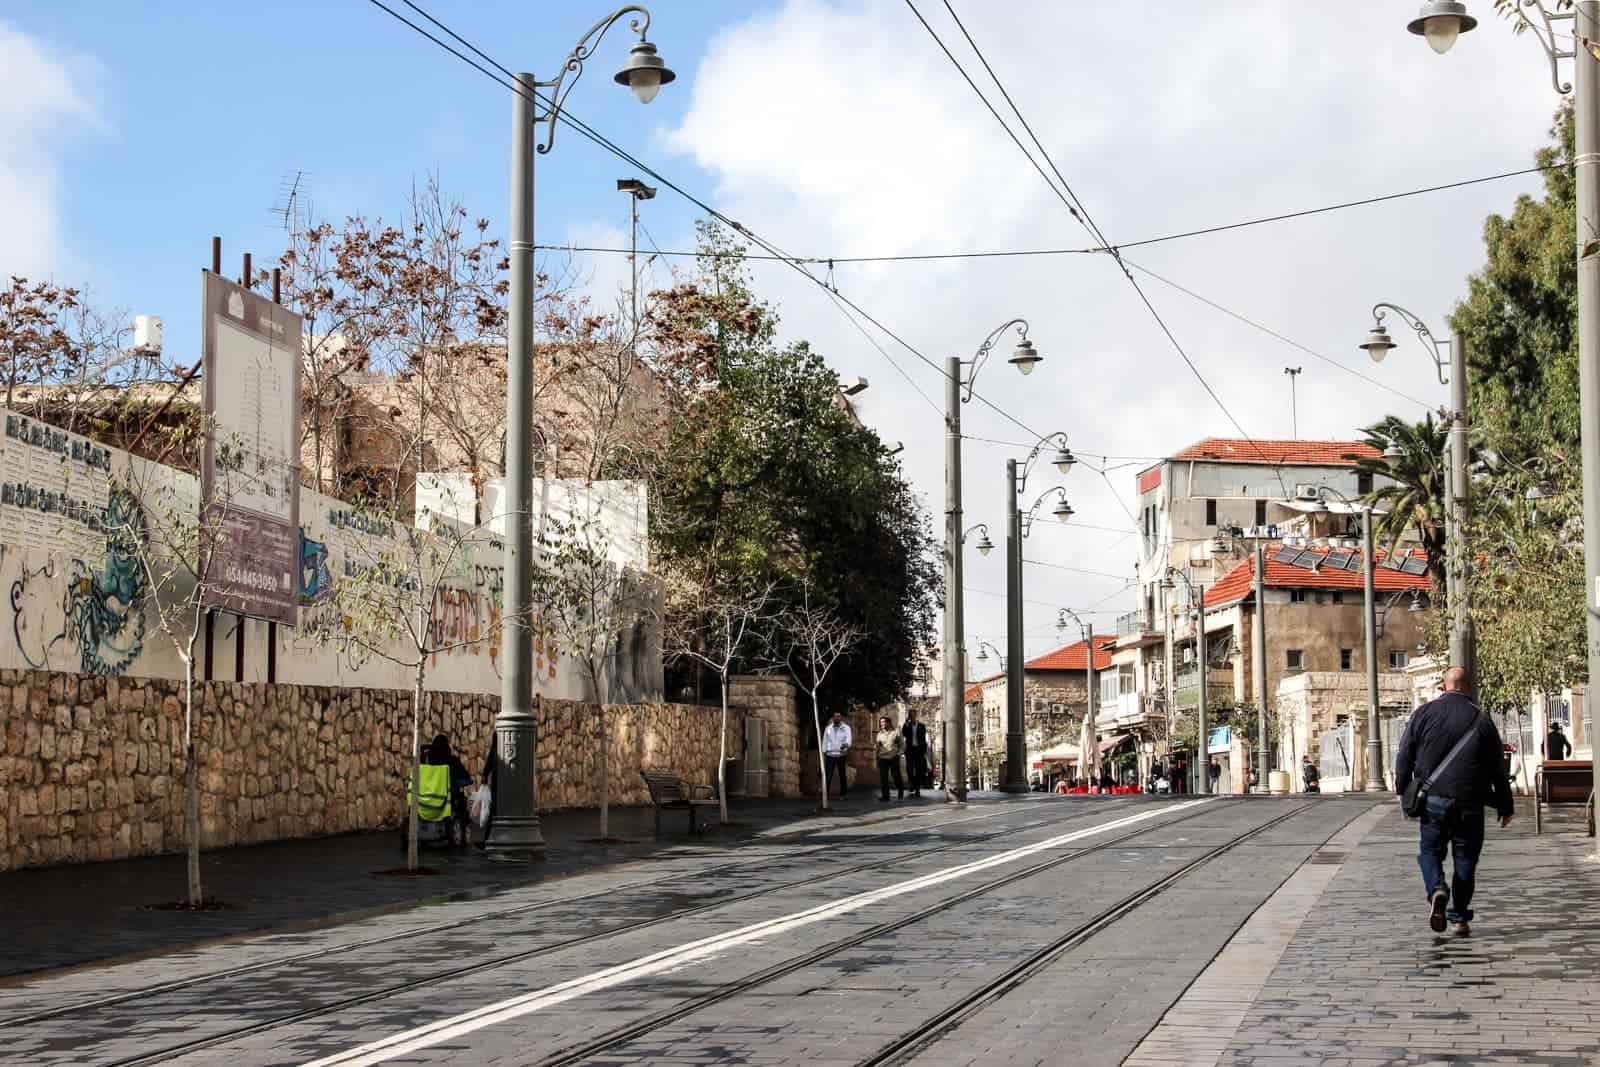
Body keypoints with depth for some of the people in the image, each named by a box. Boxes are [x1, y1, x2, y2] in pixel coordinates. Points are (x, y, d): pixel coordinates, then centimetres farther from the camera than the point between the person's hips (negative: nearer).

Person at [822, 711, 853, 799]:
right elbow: (825, 740, 11)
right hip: (830, 754, 1)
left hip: (841, 754, -1)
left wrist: (846, 744, -36)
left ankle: (843, 794, 16)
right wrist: (824, 752, 7)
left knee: (842, 775, 7)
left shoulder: (846, 728, 2)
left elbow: (849, 738, -15)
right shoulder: (828, 728, 10)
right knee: (828, 775, -6)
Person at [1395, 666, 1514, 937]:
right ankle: (1459, 918, 10)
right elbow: (1496, 768, 4)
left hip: (1432, 799, 0)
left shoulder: (1423, 713, 1)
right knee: (1465, 859, 9)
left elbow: (1404, 755, 2)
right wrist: (1505, 805, 11)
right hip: (1469, 803, 0)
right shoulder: (1481, 720, 0)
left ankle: (1437, 890, -17)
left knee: (1430, 851, 11)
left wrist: (1403, 792, 12)